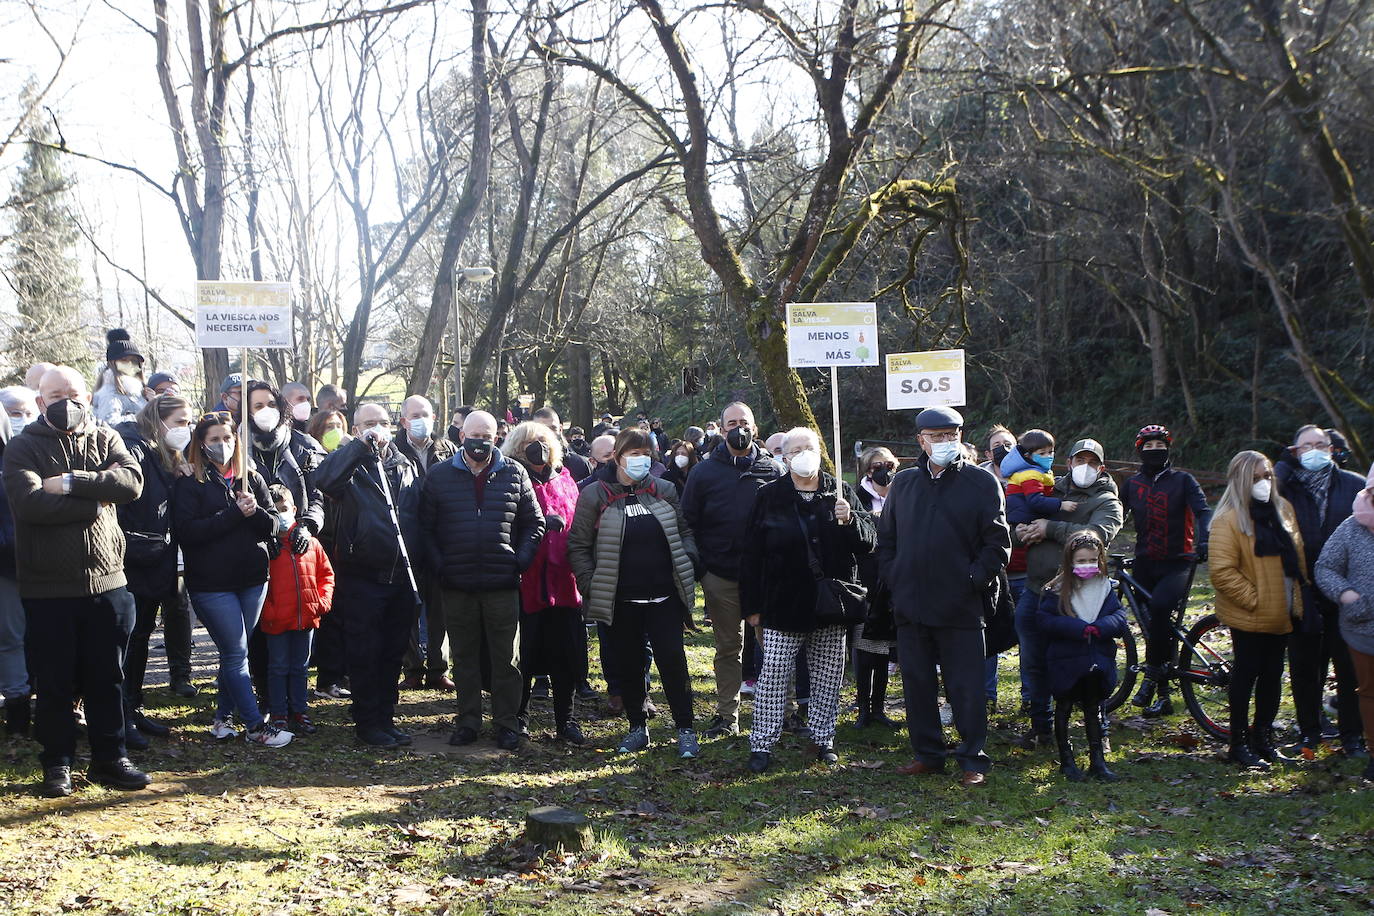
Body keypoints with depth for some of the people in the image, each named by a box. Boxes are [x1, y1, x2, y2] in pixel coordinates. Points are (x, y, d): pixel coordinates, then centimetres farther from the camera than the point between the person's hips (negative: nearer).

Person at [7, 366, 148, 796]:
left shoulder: (106, 439, 7)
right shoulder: (22, 448, -2)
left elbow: (132, 481, -13)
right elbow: (30, 502, -20)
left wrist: (71, 482, -20)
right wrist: (94, 500, -16)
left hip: (106, 582, 2)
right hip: (47, 588, -2)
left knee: (108, 679, 9)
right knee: (54, 683, 6)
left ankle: (109, 759, 22)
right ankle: (57, 764, 20)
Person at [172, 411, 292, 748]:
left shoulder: (252, 478, 10)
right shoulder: (189, 484, -3)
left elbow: (274, 526, 5)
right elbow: (187, 531, -15)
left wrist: (256, 512, -16)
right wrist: (235, 514, -18)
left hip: (252, 579, 4)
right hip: (212, 583, -4)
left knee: (234, 653, 11)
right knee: (237, 654, -3)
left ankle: (223, 717, 24)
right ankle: (255, 726, 4)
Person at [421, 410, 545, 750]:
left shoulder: (515, 474, 4)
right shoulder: (439, 476, 4)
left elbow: (534, 523, 8)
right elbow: (426, 527, 4)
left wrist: (520, 561, -3)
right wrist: (438, 567, -7)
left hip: (502, 584, 0)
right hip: (457, 586, 1)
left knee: (507, 658, 4)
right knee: (463, 657, 10)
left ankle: (507, 723, 13)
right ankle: (468, 721, 20)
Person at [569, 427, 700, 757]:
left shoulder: (664, 491, 6)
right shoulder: (596, 496, -2)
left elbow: (685, 531, 15)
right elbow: (578, 546, 0)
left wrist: (686, 563, -2)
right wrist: (590, 586, -7)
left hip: (664, 595, 1)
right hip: (621, 601, 0)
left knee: (672, 661, -4)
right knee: (627, 665, 8)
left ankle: (685, 730, 6)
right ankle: (638, 728, 22)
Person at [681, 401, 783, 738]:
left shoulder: (771, 470, 5)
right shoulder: (705, 472, 3)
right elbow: (688, 522, 5)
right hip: (721, 579, 0)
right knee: (728, 648, 9)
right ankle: (727, 716, 16)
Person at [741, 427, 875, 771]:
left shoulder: (841, 492, 6)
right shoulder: (770, 497, 1)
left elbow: (868, 542, 4)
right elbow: (752, 554, 2)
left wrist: (850, 520, -16)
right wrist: (752, 605, -1)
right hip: (784, 604, -2)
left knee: (828, 676, 9)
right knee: (773, 675, -3)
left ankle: (822, 738, 22)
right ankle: (761, 744, 4)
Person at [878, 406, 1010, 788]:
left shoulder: (981, 482, 0)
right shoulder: (903, 484, 11)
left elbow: (998, 542, -2)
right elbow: (885, 538, 17)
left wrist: (974, 579, -10)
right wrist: (893, 577, 4)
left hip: (961, 608, -4)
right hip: (910, 606, 4)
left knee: (966, 687, 0)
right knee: (917, 684, 10)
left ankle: (973, 760, 10)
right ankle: (928, 753, 22)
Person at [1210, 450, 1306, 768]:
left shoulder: (1283, 510, 8)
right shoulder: (1229, 519, -14)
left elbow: (1297, 556, 17)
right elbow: (1221, 571, -20)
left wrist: (1296, 597, 9)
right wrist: (1253, 599, -18)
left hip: (1281, 614, 7)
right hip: (1248, 617, -7)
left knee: (1272, 675, 14)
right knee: (1246, 675, 1)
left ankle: (1263, 736, 27)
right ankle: (1239, 742, 11)